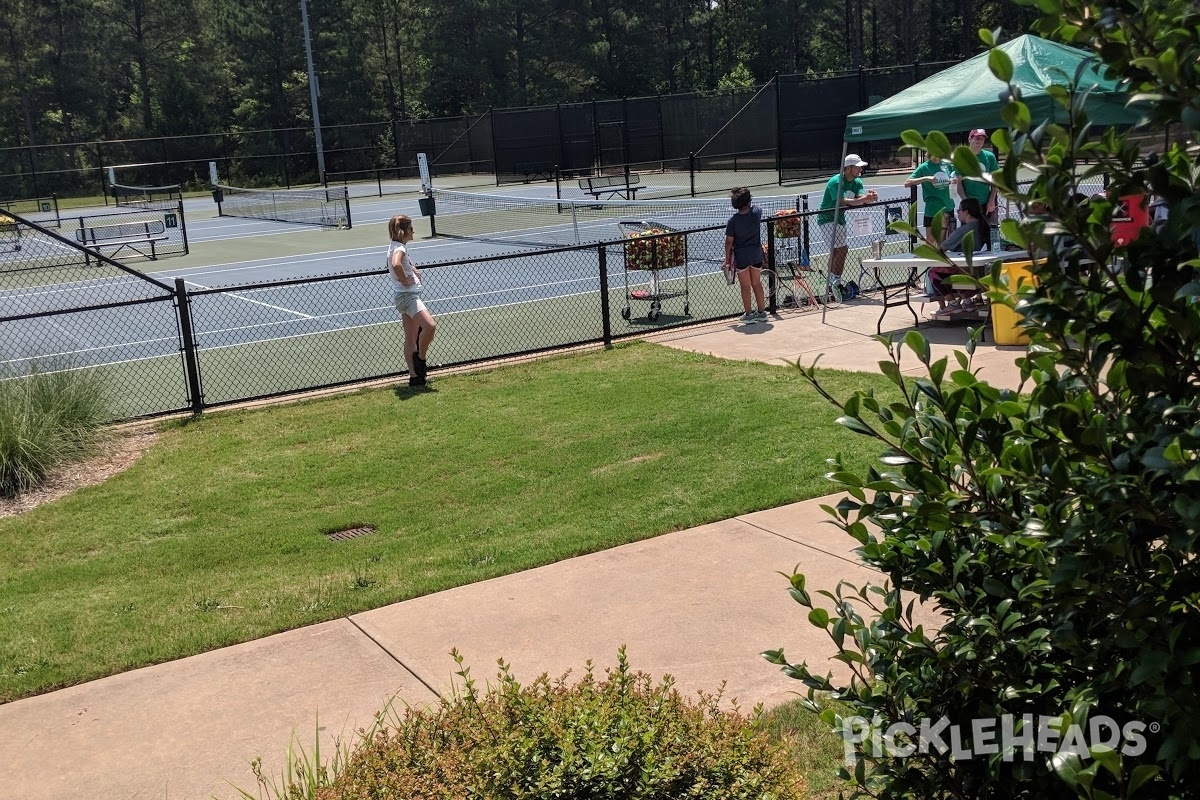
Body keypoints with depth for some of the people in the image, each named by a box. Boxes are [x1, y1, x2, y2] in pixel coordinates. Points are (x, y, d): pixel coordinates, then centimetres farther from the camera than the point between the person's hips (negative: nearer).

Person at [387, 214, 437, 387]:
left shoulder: (399, 246, 16)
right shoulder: (399, 248, -15)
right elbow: (396, 265, -36)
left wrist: (414, 270, 15)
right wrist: (405, 280, -21)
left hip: (409, 296, 11)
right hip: (407, 295, -11)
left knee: (411, 339, 10)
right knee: (430, 326, -26)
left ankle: (414, 376, 12)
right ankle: (420, 358, -7)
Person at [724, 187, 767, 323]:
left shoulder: (733, 220, -17)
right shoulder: (757, 212, -11)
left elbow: (729, 241, -11)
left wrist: (727, 259, -1)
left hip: (741, 256, -3)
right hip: (756, 254, 3)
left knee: (745, 286, 7)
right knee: (757, 284, 16)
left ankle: (749, 314, 13)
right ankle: (761, 312, 22)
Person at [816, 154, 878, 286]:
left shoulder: (857, 182, 1)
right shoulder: (836, 182, -23)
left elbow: (861, 198, -15)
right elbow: (843, 202, -35)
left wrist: (870, 197, -38)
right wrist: (865, 199, -46)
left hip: (840, 219, 9)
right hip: (827, 219, -9)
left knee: (836, 250, 15)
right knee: (842, 249, -17)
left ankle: (831, 280, 26)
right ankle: (836, 282, -13)